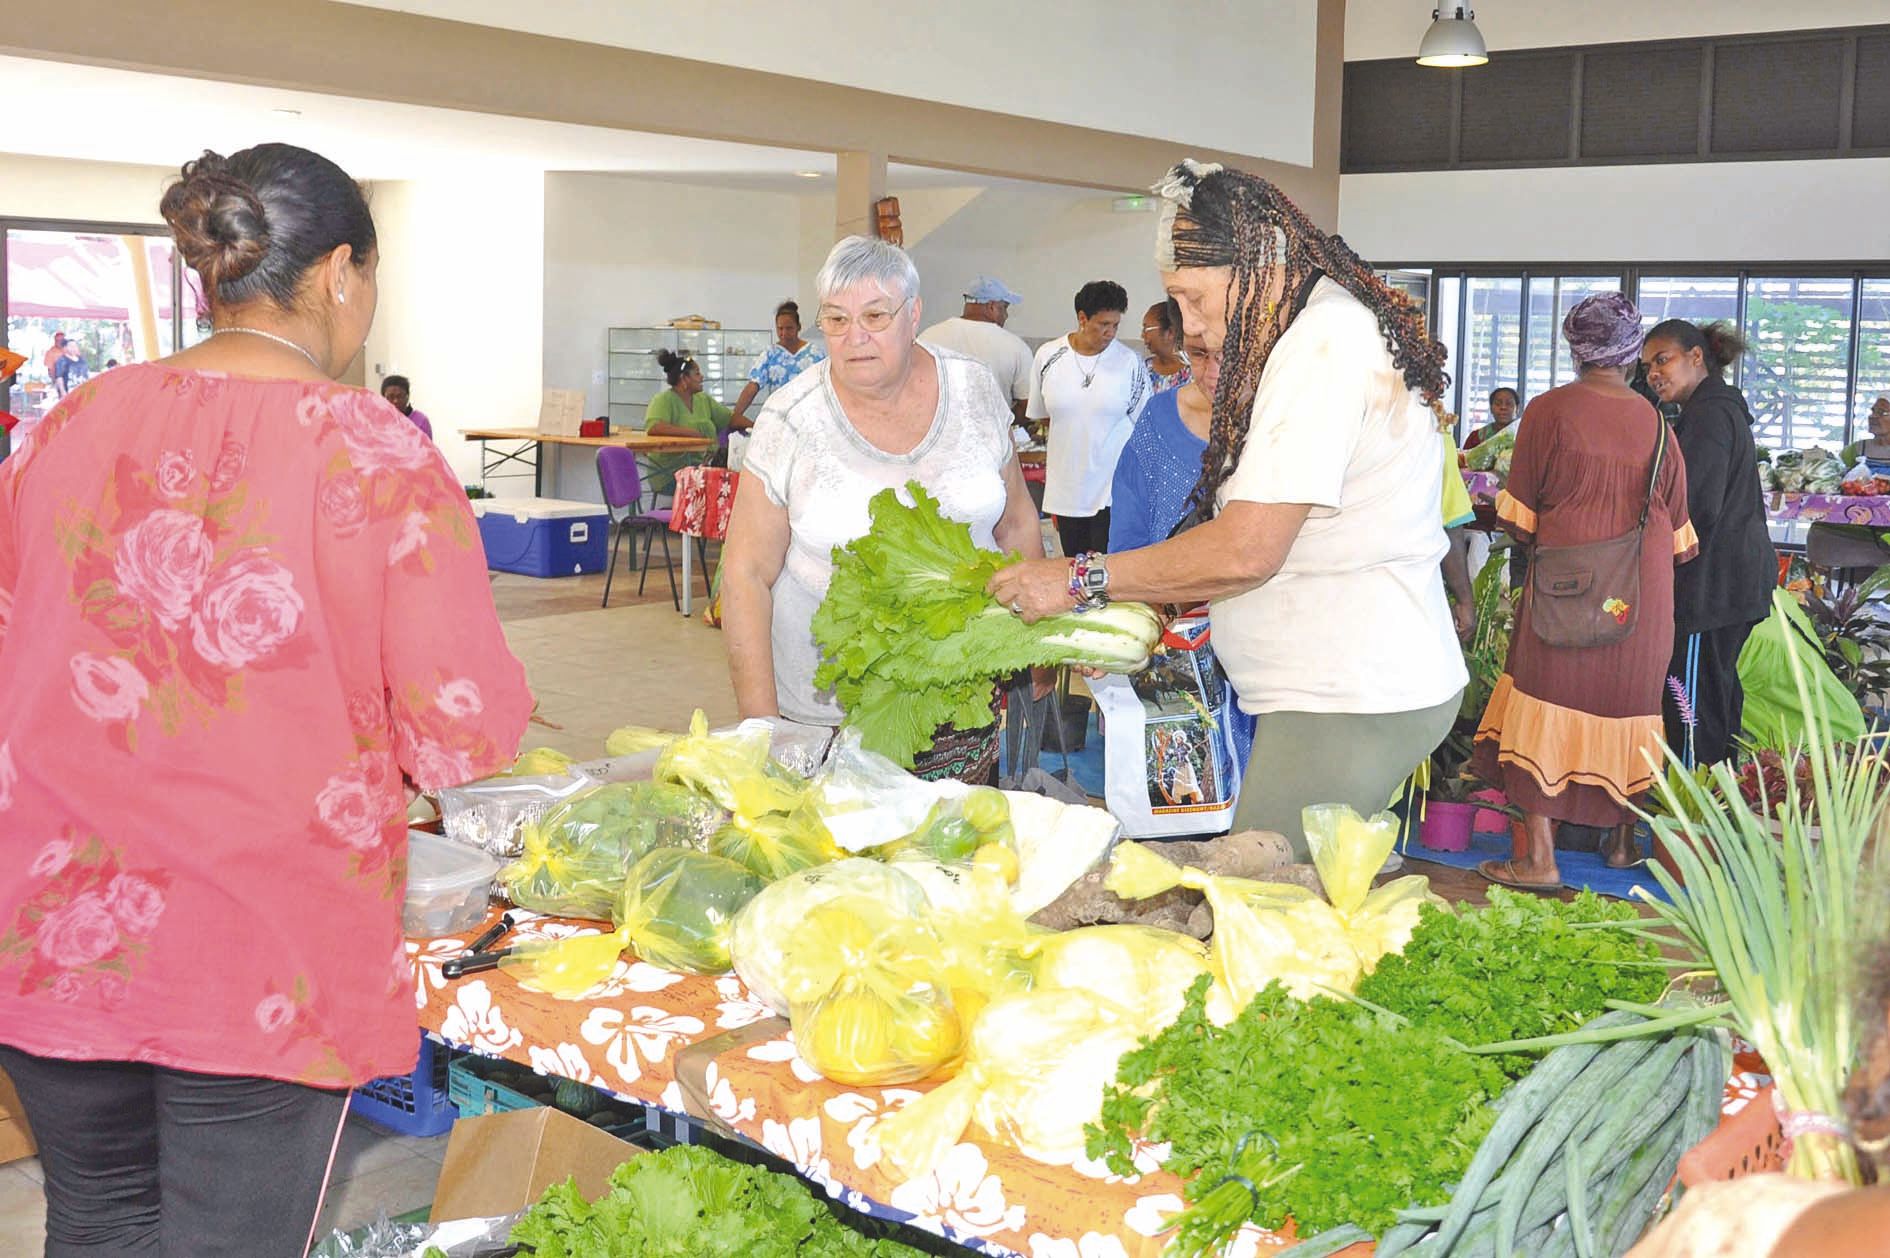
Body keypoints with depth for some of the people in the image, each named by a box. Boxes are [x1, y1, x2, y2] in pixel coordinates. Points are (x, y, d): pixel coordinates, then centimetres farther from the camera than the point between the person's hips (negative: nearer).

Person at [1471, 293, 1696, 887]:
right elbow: (1679, 520, 11)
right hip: (1644, 585, 4)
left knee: (1548, 700, -1)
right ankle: (1622, 837, 24)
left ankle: (1538, 854, -4)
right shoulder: (1654, 421, 4)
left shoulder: (1548, 410, -6)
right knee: (1627, 699, 14)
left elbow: (1519, 514, -1)